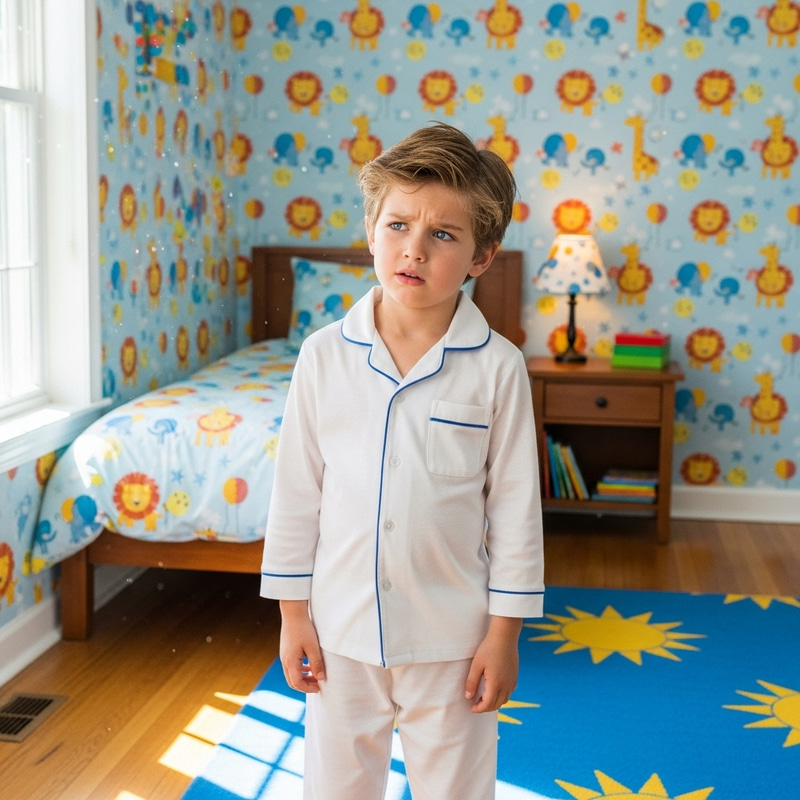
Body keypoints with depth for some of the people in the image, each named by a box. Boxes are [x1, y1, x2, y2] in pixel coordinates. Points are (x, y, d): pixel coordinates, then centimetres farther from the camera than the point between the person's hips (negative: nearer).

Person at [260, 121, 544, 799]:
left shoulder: (497, 367, -10)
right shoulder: (325, 354, -5)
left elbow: (516, 506, -5)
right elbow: (297, 489, 1)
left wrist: (504, 632, -3)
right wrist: (293, 613, 2)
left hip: (451, 637, -1)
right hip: (341, 628, 2)